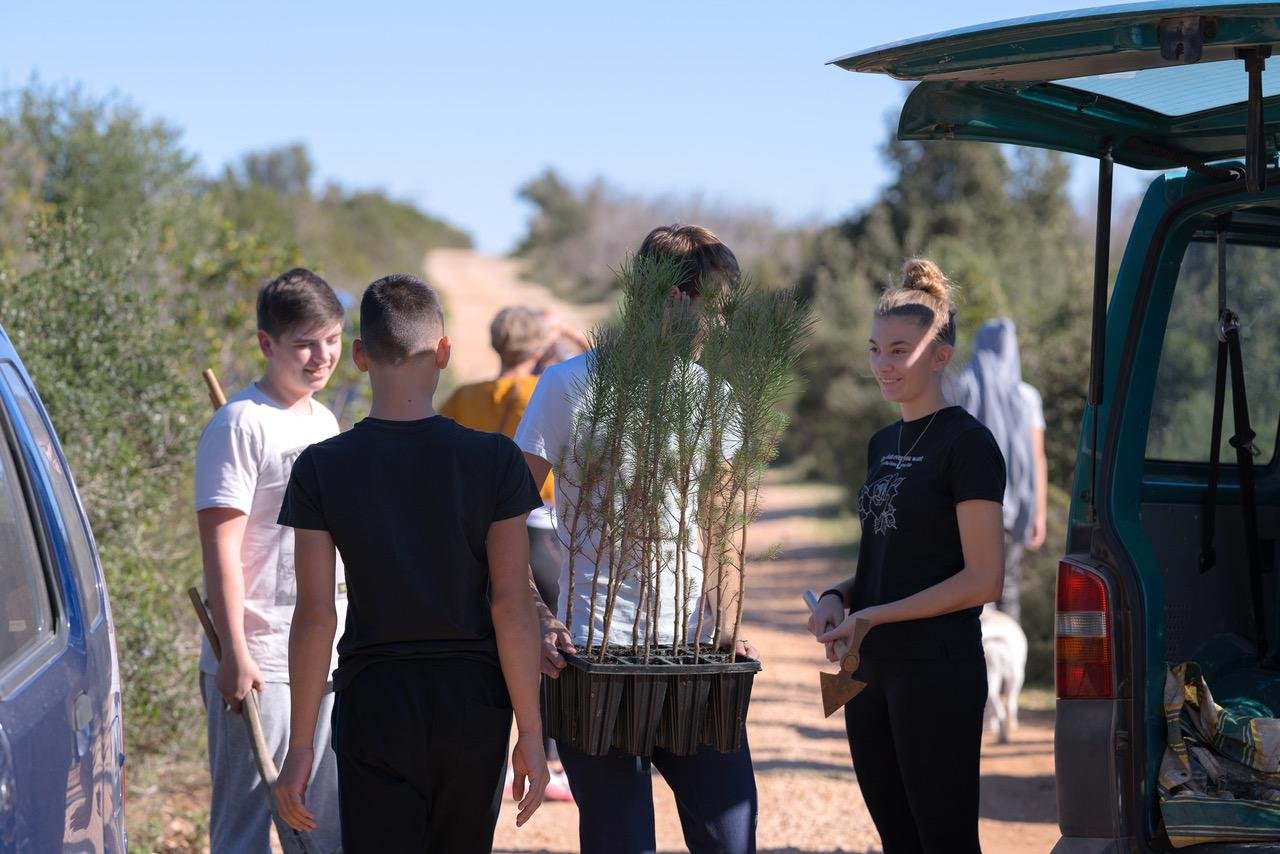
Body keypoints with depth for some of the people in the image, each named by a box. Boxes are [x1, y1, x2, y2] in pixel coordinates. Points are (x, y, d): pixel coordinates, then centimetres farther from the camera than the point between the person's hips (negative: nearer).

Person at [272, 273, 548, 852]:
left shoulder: (322, 468, -6)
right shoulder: (493, 459, -6)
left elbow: (315, 615, -7)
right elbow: (512, 605, -7)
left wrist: (300, 746, -1)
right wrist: (530, 732, -1)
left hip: (373, 702, -1)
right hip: (472, 702, 1)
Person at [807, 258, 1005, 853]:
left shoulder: (966, 443, -10)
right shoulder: (883, 444, 14)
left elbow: (982, 579, -14)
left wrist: (872, 617, -14)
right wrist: (839, 598, 2)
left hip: (938, 670, -8)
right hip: (871, 671, 8)